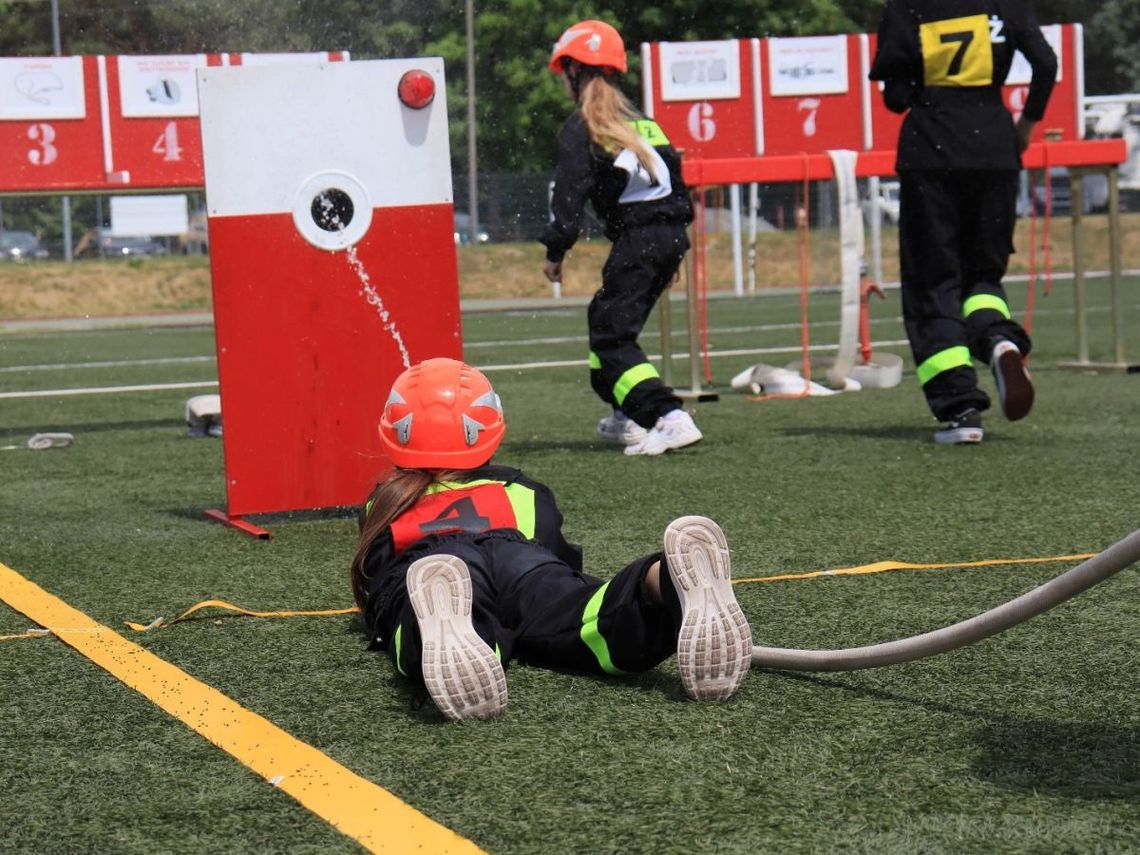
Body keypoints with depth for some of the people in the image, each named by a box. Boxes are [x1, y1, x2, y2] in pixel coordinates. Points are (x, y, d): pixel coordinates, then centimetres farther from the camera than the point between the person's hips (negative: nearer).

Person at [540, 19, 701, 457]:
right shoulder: (640, 118, 19)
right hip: (671, 234, 8)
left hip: (637, 239, -8)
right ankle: (628, 417, 32)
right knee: (604, 317, 25)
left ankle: (669, 418, -25)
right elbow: (673, 169, 21)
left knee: (611, 335, -8)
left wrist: (556, 251, -5)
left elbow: (569, 192, -11)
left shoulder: (581, 127, -4)